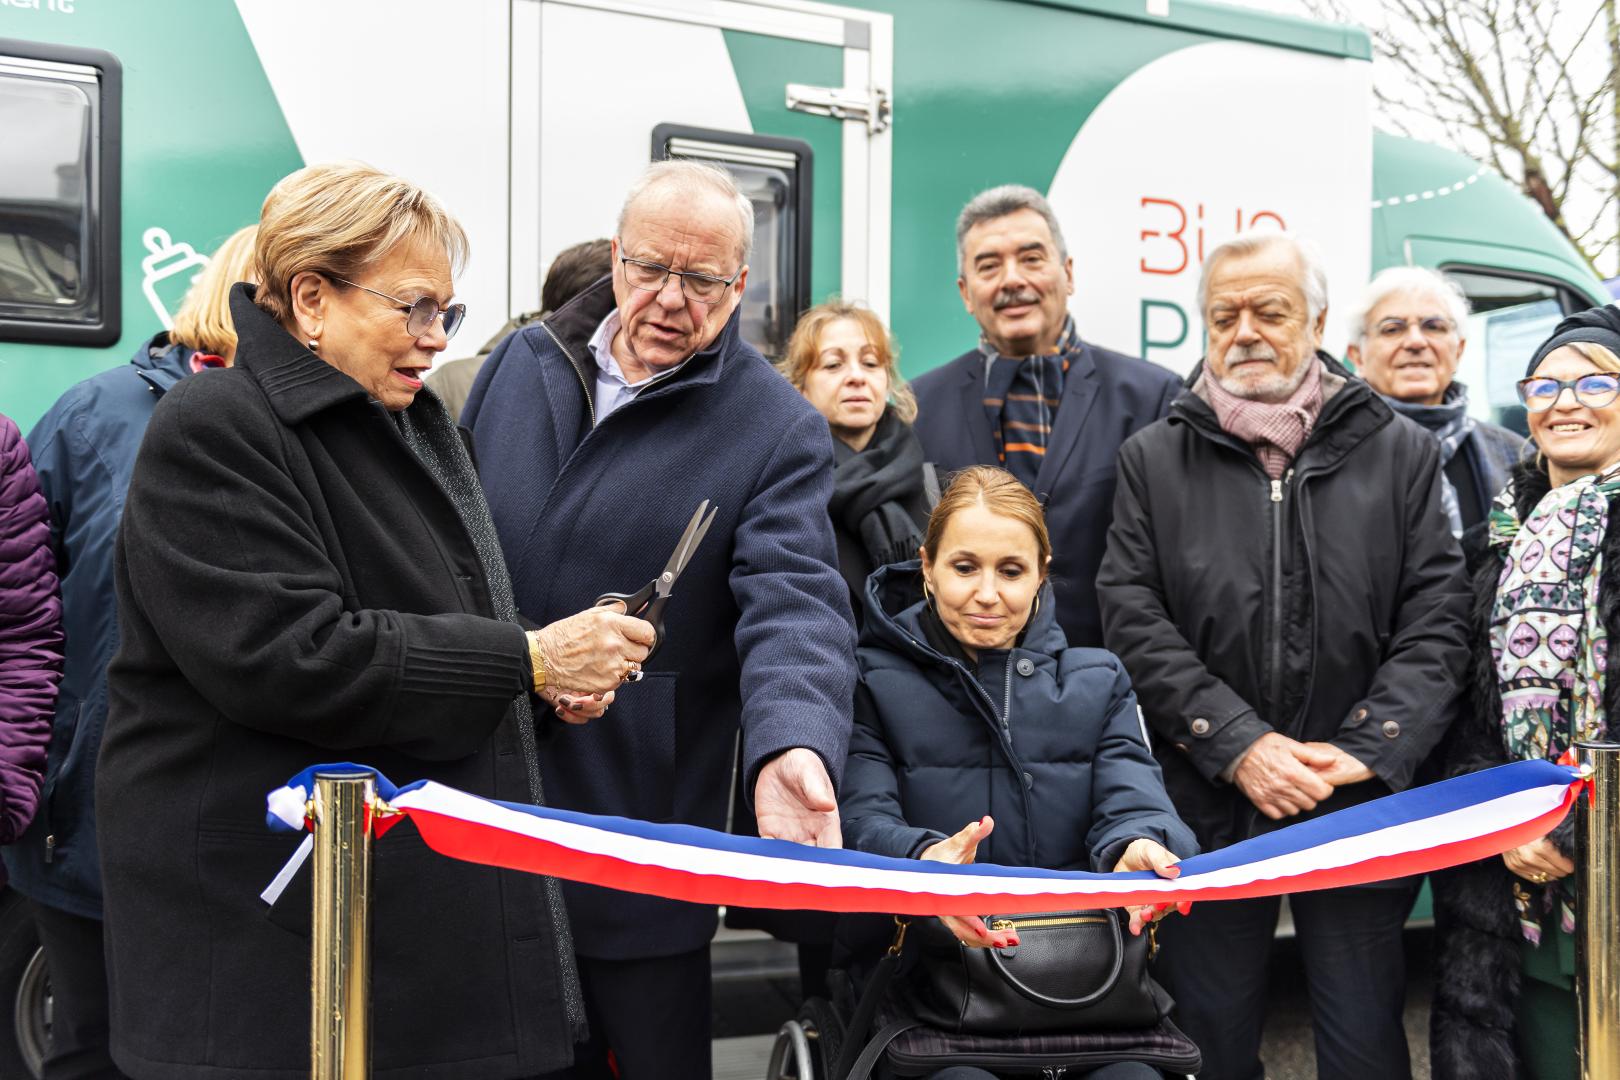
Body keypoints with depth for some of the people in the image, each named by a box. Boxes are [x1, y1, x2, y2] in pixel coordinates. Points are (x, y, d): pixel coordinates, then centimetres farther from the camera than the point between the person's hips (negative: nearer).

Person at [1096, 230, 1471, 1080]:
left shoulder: (1400, 452, 7)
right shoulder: (1152, 460, 5)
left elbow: (1436, 620, 1)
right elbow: (1134, 624, -3)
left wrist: (1364, 750, -11)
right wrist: (1240, 744, -12)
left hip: (1360, 804, 0)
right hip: (1207, 807, 0)